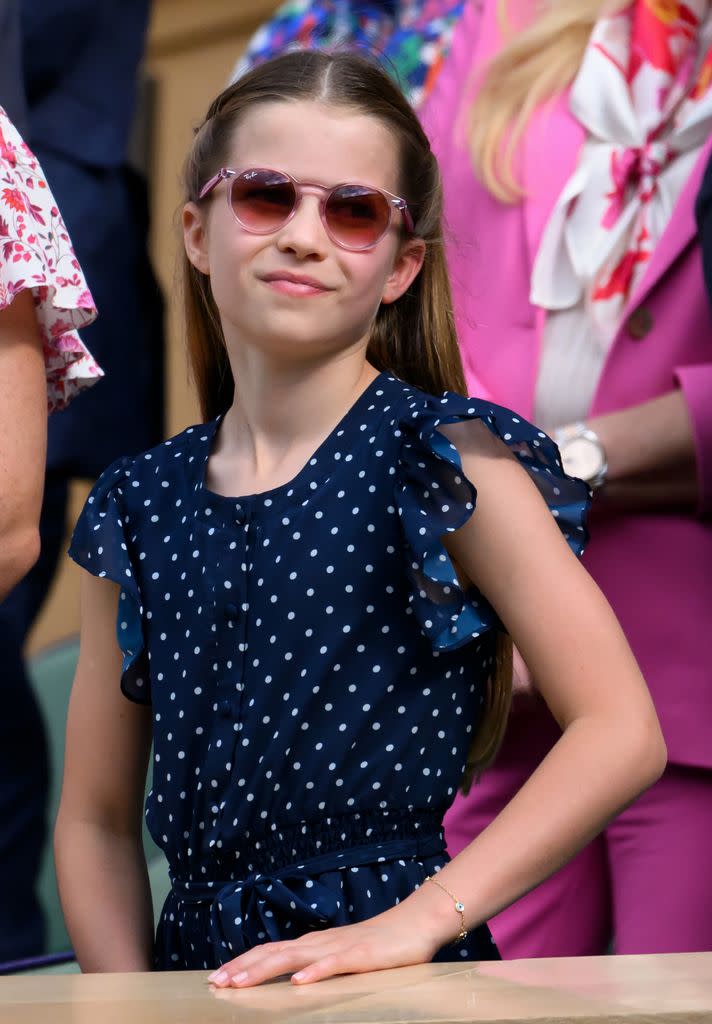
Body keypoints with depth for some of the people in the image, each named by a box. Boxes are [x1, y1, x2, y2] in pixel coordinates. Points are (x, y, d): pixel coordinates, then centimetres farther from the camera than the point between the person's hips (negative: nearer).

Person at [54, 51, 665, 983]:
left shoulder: (446, 458, 0)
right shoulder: (138, 508, 13)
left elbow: (622, 732, -6)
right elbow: (96, 818, 16)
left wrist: (422, 916, -13)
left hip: (398, 978, -4)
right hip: (199, 972, 4)